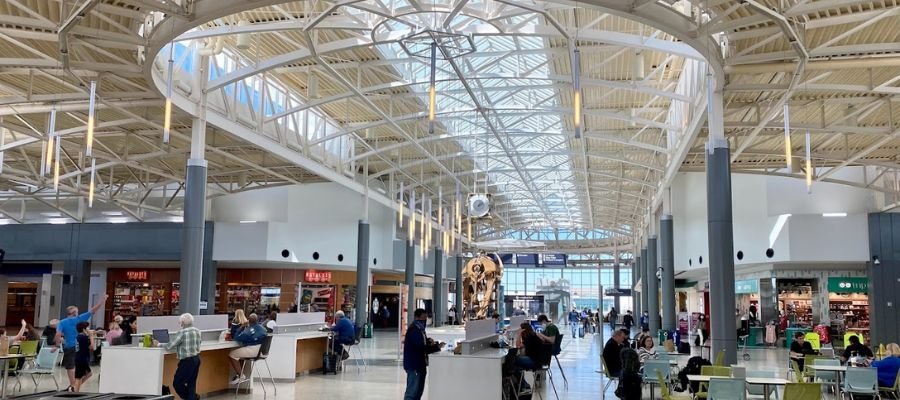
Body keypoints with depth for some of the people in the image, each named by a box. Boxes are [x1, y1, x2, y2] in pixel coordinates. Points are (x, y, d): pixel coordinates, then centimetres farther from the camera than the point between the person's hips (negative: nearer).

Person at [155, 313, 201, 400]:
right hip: (196, 359, 8)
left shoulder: (182, 332, -15)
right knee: (191, 383, 11)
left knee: (177, 383, 2)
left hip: (187, 361, -8)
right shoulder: (197, 331, 8)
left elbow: (169, 346, -12)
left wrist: (158, 344, 3)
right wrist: (179, 351, 23)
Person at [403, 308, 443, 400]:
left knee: (419, 390, 16)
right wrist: (436, 347, -23)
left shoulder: (420, 329, 14)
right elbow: (421, 347, -25)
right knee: (412, 391, -8)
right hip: (414, 365, -10)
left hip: (420, 363, 10)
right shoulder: (413, 330, -19)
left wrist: (428, 341, 0)